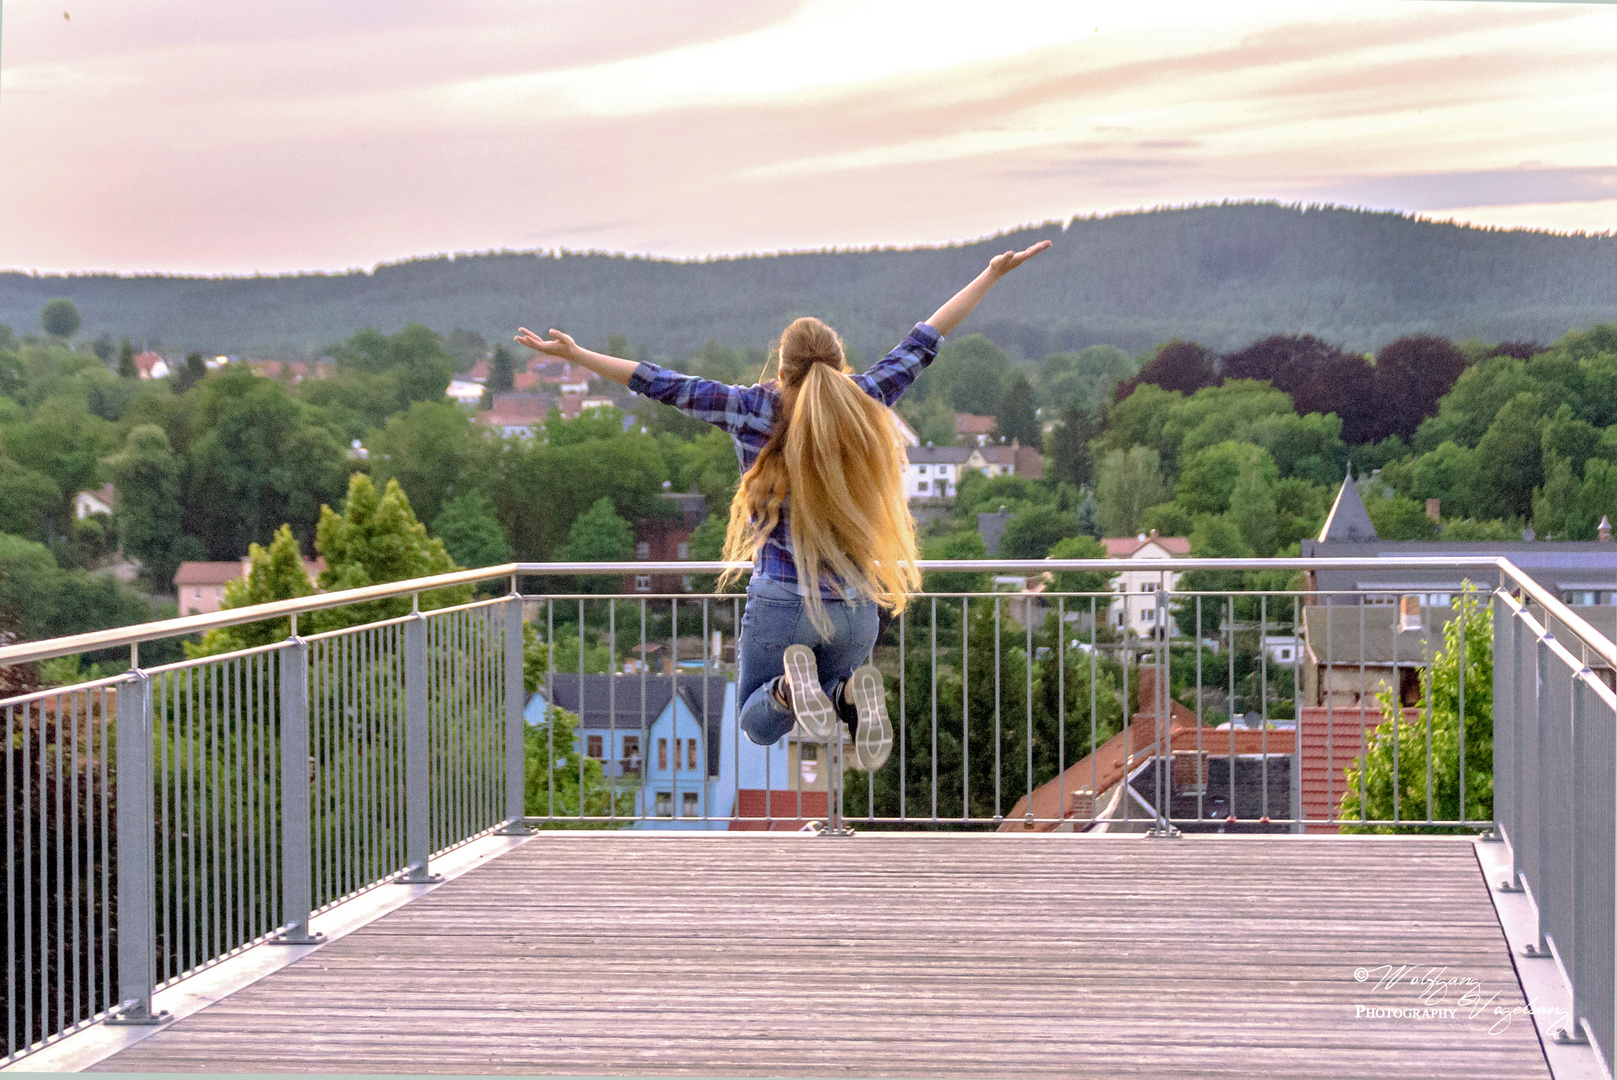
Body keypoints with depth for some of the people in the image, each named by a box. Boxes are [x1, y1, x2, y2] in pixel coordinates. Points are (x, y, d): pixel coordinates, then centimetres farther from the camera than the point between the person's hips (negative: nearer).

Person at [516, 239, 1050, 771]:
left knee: (758, 724, 18)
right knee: (832, 701, 26)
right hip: (855, 607, 2)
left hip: (779, 603, -2)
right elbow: (923, 342, 3)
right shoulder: (863, 402, -6)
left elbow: (660, 384, -7)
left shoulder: (753, 409, -10)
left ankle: (789, 686, -18)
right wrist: (991, 276, 13)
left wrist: (575, 354, 1)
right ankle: (851, 692, -12)